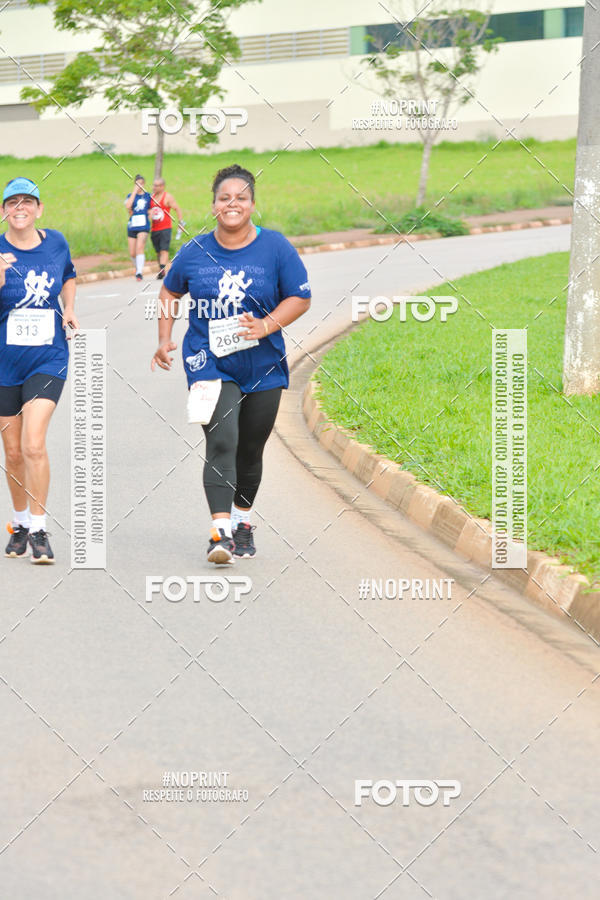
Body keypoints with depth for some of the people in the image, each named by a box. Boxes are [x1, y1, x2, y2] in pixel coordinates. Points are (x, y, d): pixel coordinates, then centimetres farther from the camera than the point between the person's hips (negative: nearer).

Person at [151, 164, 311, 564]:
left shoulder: (275, 247, -4)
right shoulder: (195, 252, 0)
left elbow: (301, 298, -2)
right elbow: (170, 293, 17)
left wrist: (265, 326, -17)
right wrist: (164, 339, 6)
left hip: (262, 366, 1)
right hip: (210, 362, -1)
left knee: (251, 449, 12)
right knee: (221, 443, -17)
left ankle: (242, 520, 35)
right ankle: (221, 532, -23)